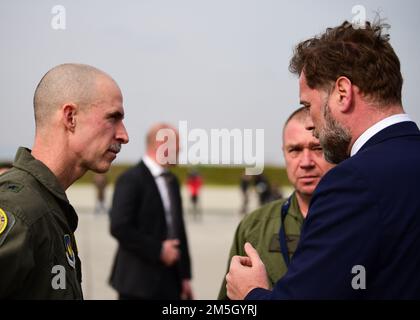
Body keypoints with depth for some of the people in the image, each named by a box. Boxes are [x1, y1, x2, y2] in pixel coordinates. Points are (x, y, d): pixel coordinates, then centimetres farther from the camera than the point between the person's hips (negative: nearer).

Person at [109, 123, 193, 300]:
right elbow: (119, 227, -19)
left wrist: (185, 274, 13)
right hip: (138, 282, -7)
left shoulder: (172, 180, 14)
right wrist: (157, 250, -17)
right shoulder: (131, 179, -11)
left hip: (170, 281, 8)